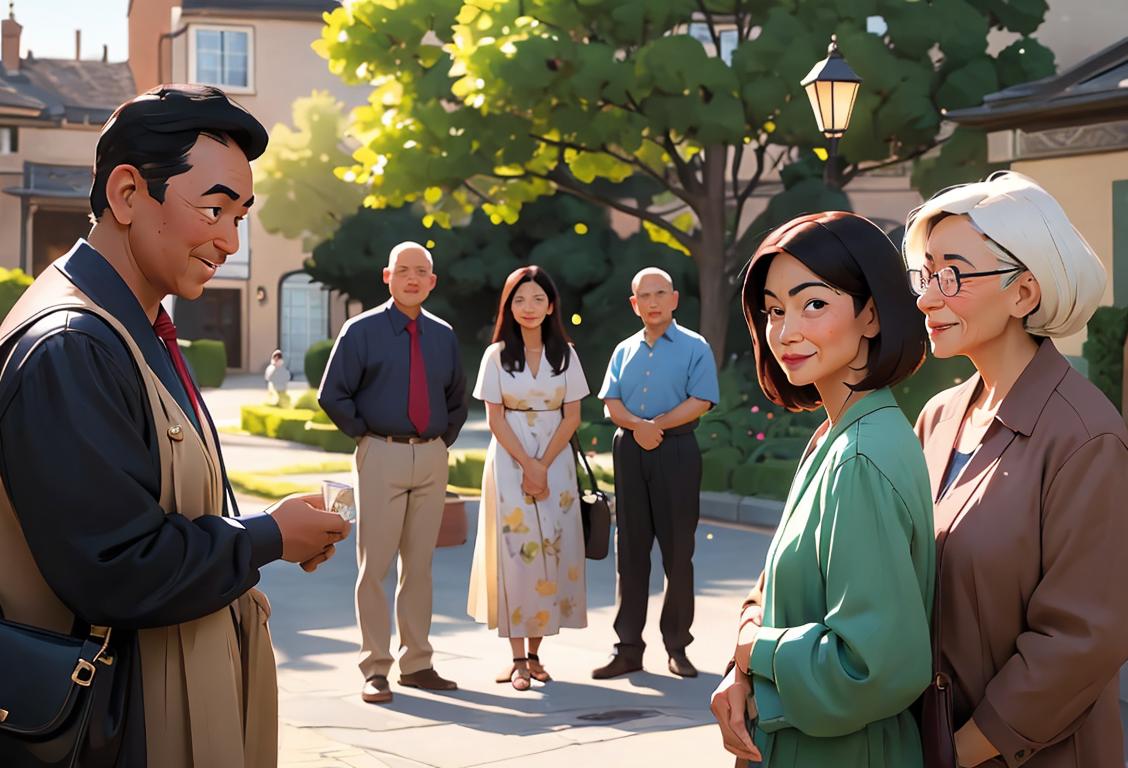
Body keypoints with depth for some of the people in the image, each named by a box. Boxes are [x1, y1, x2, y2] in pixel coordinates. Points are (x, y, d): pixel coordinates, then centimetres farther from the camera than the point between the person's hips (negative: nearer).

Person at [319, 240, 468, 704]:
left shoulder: (444, 336, 12)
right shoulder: (362, 331, -2)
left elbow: (457, 399, 23)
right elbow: (332, 395, -2)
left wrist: (444, 439, 12)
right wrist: (365, 435, -4)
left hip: (432, 458, 4)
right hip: (382, 457, -4)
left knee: (420, 565, 9)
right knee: (375, 565, -4)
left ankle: (417, 663, 16)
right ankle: (375, 668, 2)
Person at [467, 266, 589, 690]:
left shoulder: (565, 355, 5)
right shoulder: (496, 355, 3)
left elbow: (571, 416, 2)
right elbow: (495, 418, -2)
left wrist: (543, 465, -10)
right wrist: (527, 465, -13)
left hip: (555, 462, 2)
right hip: (510, 462, -1)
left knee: (552, 550, -1)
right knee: (514, 550, -6)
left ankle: (535, 652, 8)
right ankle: (517, 658, -3)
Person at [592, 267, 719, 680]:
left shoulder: (694, 347, 1)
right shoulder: (624, 350, 15)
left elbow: (700, 402, -9)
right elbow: (612, 402, 7)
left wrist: (657, 424, -14)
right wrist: (638, 425, -12)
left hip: (676, 451, -4)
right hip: (630, 451, 4)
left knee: (677, 551, -1)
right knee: (630, 551, 5)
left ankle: (677, 646, 8)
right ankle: (628, 647, 9)